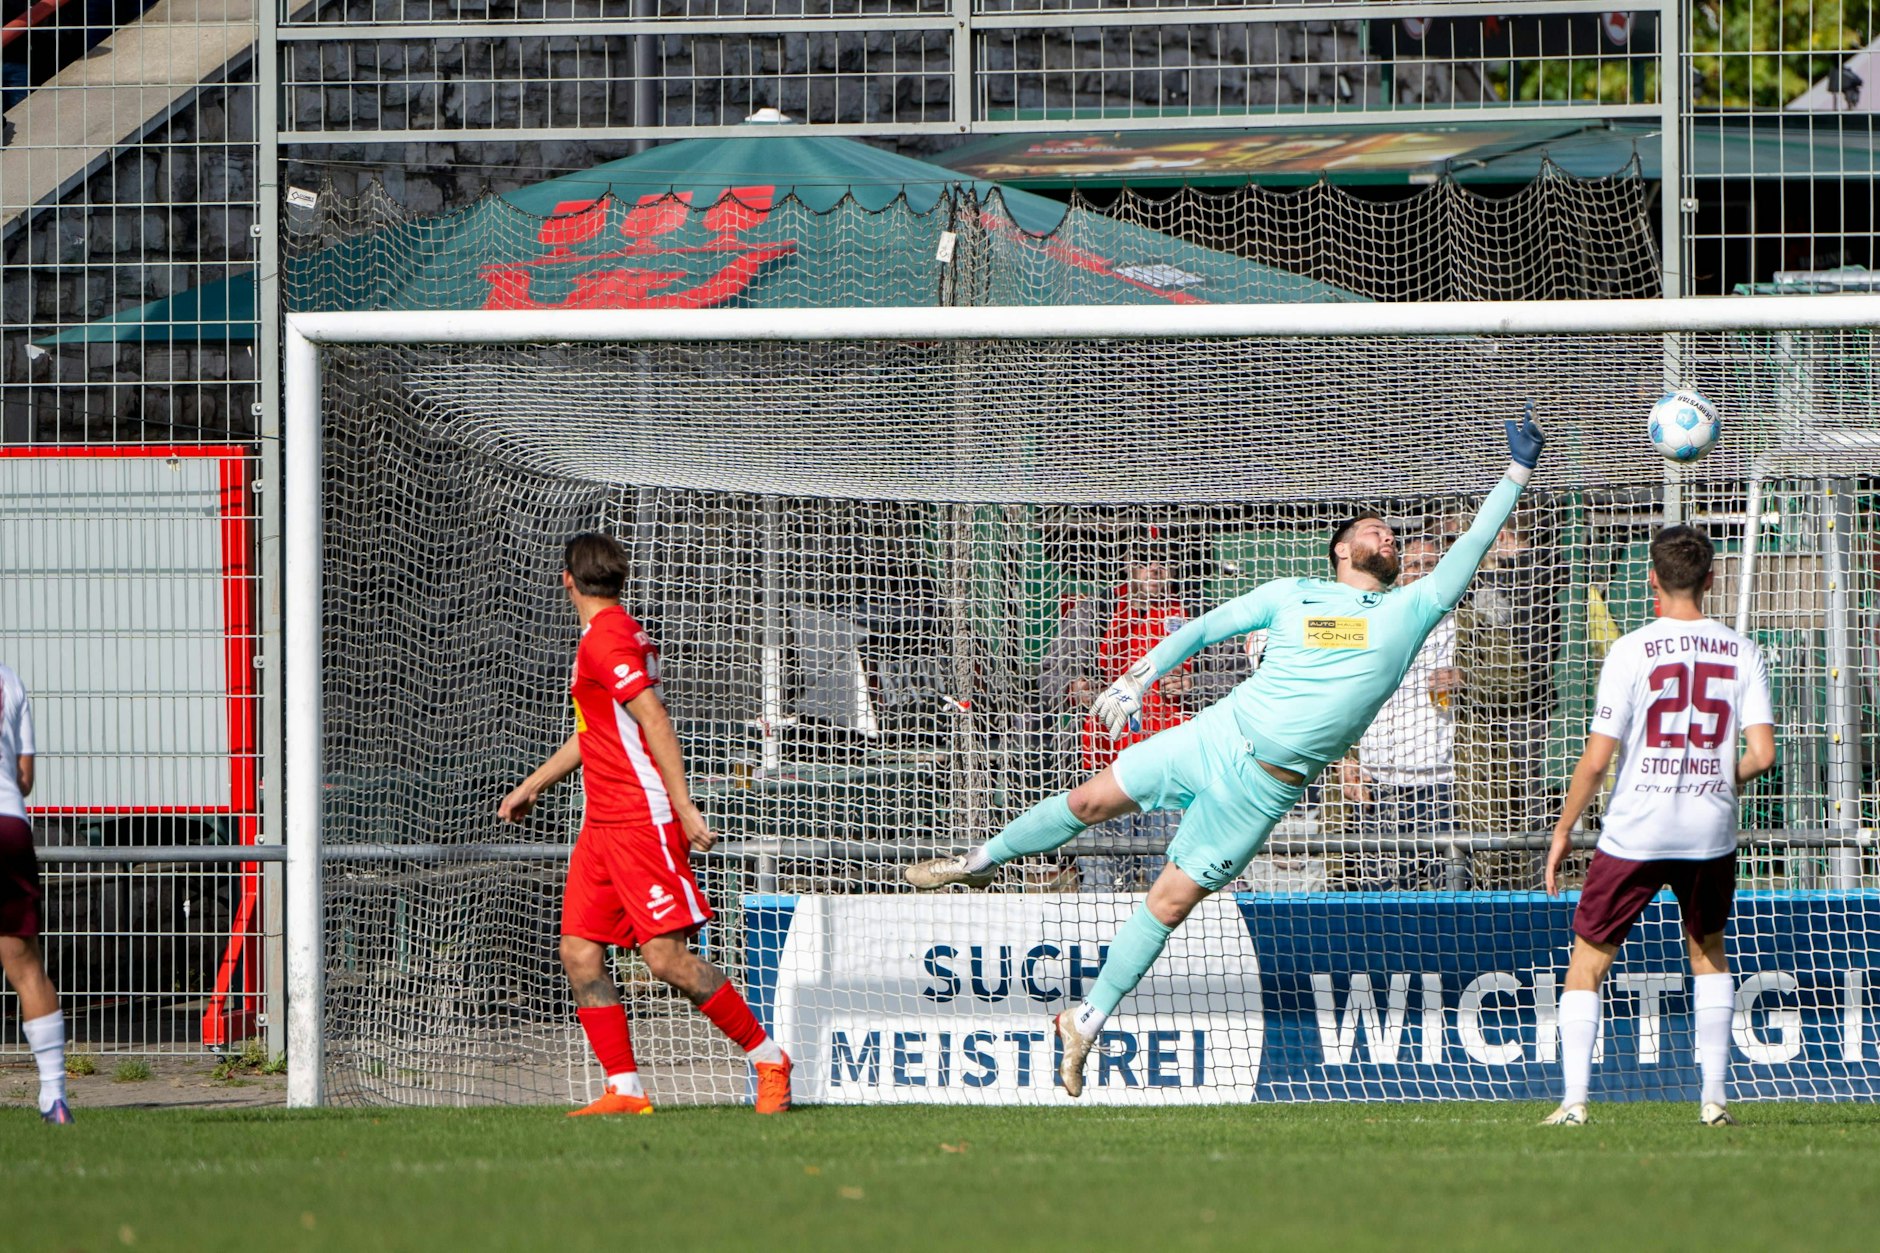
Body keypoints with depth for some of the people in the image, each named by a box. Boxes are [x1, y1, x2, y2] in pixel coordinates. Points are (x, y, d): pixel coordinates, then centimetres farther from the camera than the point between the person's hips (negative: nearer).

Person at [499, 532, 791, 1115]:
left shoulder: (606, 640, -12)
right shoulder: (612, 636, 18)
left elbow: (655, 722, -19)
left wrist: (685, 808, -23)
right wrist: (532, 786, 37)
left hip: (643, 821, -10)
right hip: (603, 823, 10)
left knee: (667, 956, -11)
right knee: (579, 951, 2)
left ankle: (767, 1057, 0)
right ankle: (624, 1089, 1)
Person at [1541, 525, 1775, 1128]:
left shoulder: (1631, 651, -9)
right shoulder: (1741, 651, 0)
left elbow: (1597, 758, -11)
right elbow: (1762, 754, -5)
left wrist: (1563, 831, 1)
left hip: (1635, 830, -3)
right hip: (1711, 830, 3)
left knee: (1587, 963, 8)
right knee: (1708, 952, 24)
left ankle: (1574, 1100, -3)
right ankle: (1714, 1095, 17)